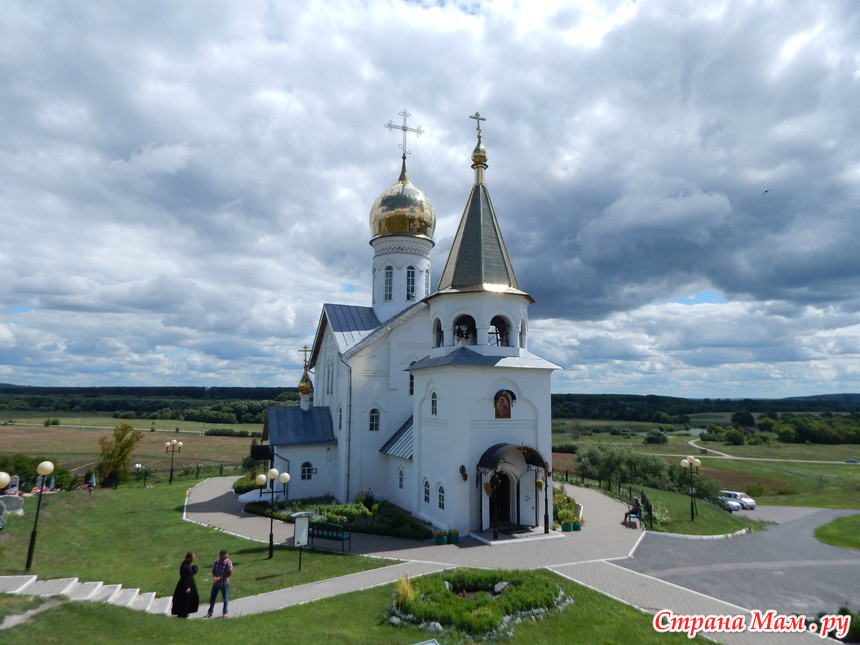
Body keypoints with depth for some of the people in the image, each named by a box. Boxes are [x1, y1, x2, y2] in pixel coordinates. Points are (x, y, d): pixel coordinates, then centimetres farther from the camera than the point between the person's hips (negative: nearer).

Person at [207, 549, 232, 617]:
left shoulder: (228, 563, -16)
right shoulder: (216, 562, -4)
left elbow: (230, 573, -16)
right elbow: (213, 570, 4)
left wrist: (221, 578, -21)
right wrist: (214, 577, -16)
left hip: (224, 583, -4)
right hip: (216, 583, 4)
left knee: (225, 599, 6)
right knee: (212, 598, 11)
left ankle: (225, 612, 23)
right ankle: (210, 612, 29)